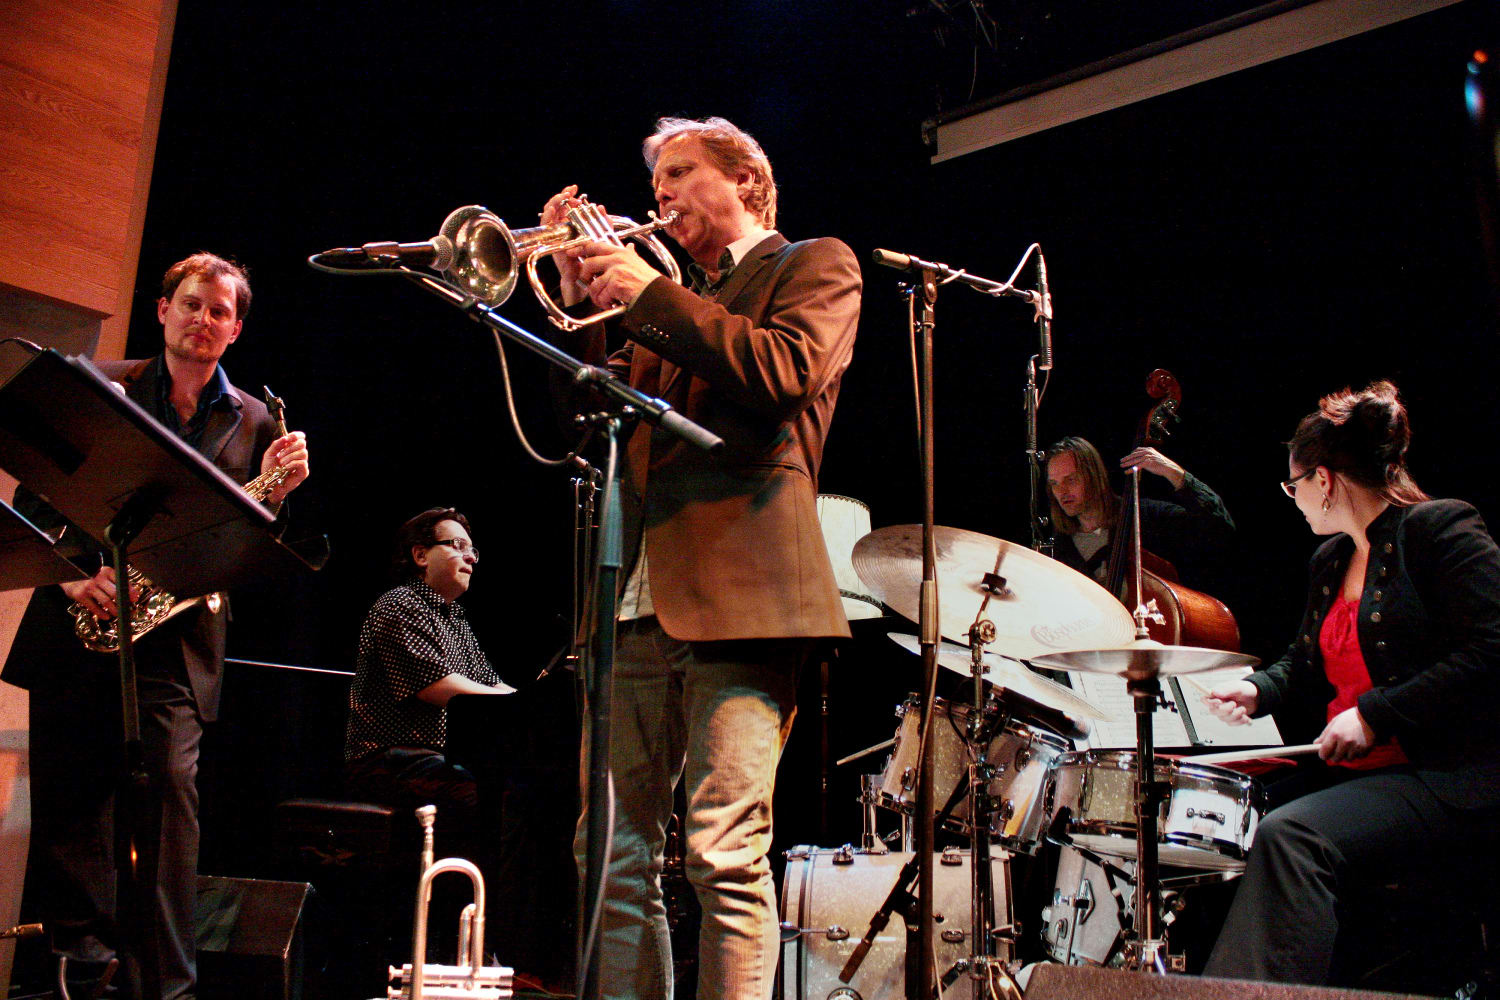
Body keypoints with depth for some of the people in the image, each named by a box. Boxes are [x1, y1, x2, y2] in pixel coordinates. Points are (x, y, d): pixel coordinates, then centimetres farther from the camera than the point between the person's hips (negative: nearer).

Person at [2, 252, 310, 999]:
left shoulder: (252, 422, 10)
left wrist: (277, 494, -11)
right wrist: (70, 572, -12)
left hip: (178, 637, 0)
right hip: (81, 622, 1)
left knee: (174, 786, -10)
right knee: (68, 793, 5)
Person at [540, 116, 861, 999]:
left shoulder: (816, 265, 9)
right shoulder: (676, 309, 27)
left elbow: (784, 373, -11)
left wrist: (651, 294, -6)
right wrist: (582, 299, 10)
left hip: (738, 589, -7)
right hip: (640, 597, 7)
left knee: (727, 855, -11)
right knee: (616, 854, 6)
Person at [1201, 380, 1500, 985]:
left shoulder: (1441, 529, -7)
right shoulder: (1329, 561, 19)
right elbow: (1307, 665, 28)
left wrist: (1376, 715, -21)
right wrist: (1257, 692, 6)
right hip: (1353, 775, 8)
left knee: (1289, 836, -30)